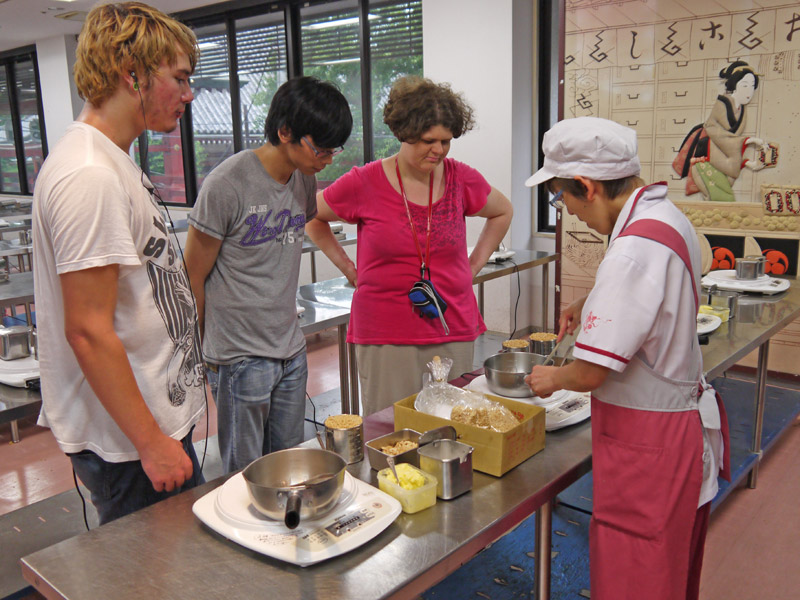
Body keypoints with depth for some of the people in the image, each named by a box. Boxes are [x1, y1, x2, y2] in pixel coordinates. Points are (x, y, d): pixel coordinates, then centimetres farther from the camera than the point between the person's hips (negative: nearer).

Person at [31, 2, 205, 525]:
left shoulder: (114, 162, 11)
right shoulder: (89, 176, -22)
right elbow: (88, 331, -24)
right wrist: (151, 441, -19)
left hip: (155, 421, 9)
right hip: (126, 443, -9)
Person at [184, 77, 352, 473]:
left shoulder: (305, 180, 4)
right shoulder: (226, 185, -17)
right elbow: (193, 278, -9)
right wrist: (205, 352, -1)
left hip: (292, 350, 7)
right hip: (240, 356, -6)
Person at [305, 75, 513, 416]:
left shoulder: (461, 179, 1)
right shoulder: (365, 184, -6)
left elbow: (502, 212, 21)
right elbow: (308, 217, 8)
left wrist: (473, 265, 11)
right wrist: (348, 268, 3)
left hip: (453, 330, 3)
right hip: (385, 335, -2)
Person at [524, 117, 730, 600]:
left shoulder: (635, 250, -29)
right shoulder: (666, 216, 3)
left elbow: (590, 374, -27)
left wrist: (553, 378, -6)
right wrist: (589, 305, 12)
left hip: (645, 444, -10)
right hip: (682, 421, 10)